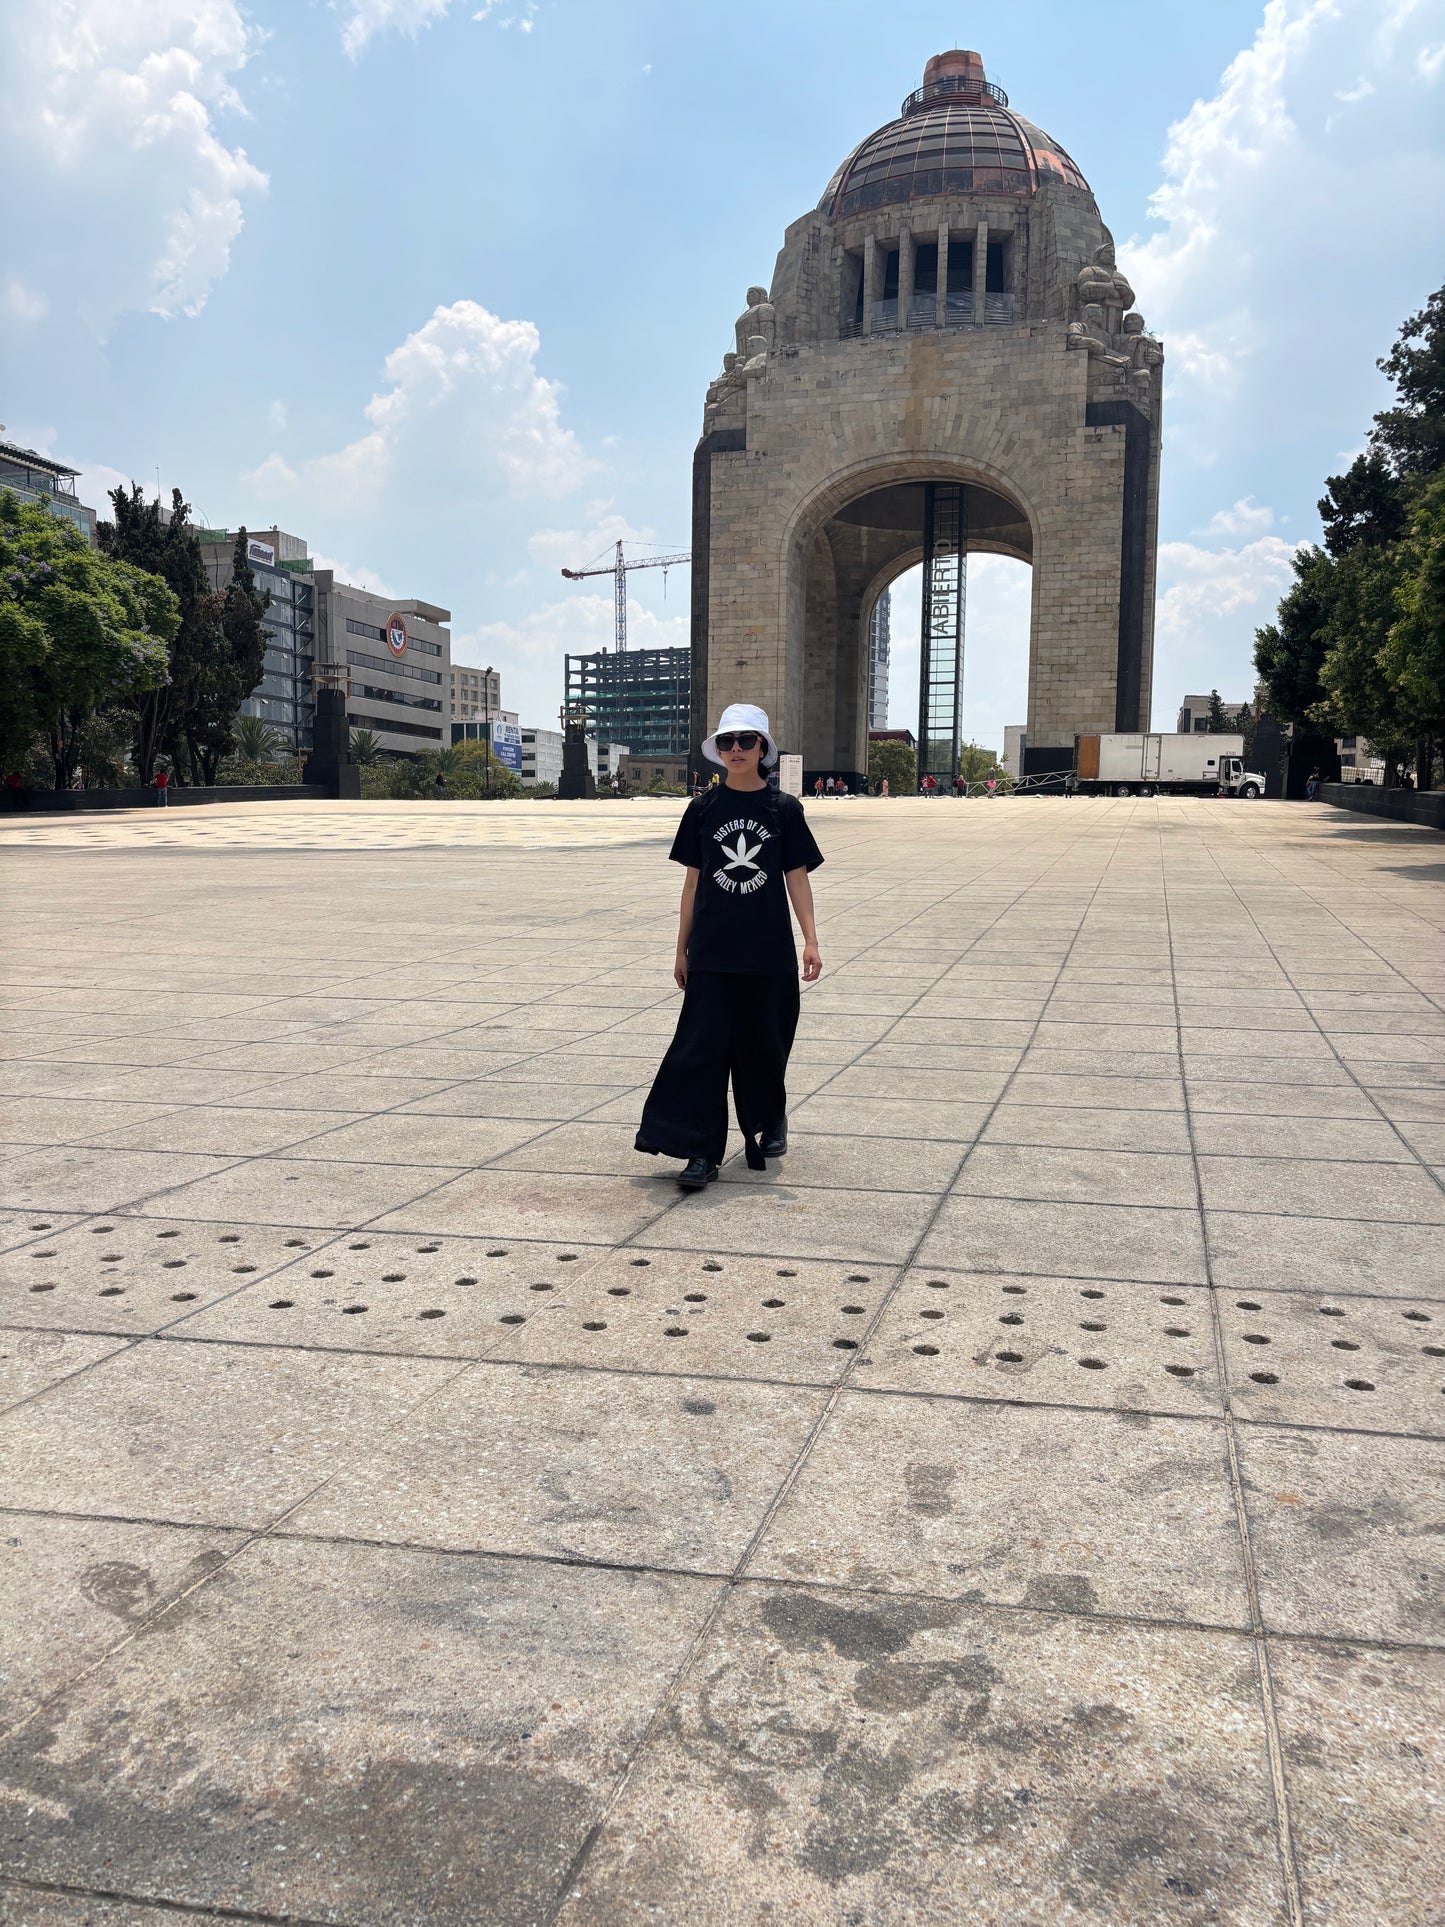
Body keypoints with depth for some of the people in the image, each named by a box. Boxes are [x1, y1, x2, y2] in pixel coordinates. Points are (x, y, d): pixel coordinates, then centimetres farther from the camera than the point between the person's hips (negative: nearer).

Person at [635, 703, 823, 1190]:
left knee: (764, 1044, 10)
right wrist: (681, 949, 7)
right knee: (704, 1044, -5)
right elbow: (692, 881, 7)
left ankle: (771, 1122, 36)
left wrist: (810, 940, -6)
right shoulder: (704, 808, 4)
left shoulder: (784, 809, 1)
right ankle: (703, 1153, -2)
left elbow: (797, 877, 3)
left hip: (769, 949, 0)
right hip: (712, 951, 1)